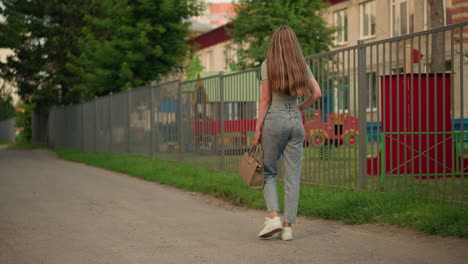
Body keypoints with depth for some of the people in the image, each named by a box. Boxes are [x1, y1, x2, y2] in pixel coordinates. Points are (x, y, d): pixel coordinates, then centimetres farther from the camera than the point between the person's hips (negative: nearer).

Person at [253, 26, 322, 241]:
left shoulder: (268, 64, -3)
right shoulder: (302, 65, 7)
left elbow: (265, 99, -5)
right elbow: (316, 93, 1)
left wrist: (257, 129, -2)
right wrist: (299, 108, 13)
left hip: (274, 119, -3)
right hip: (296, 120, 3)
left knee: (269, 172, 9)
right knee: (293, 176, 4)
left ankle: (273, 217, -8)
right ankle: (288, 226, 4)